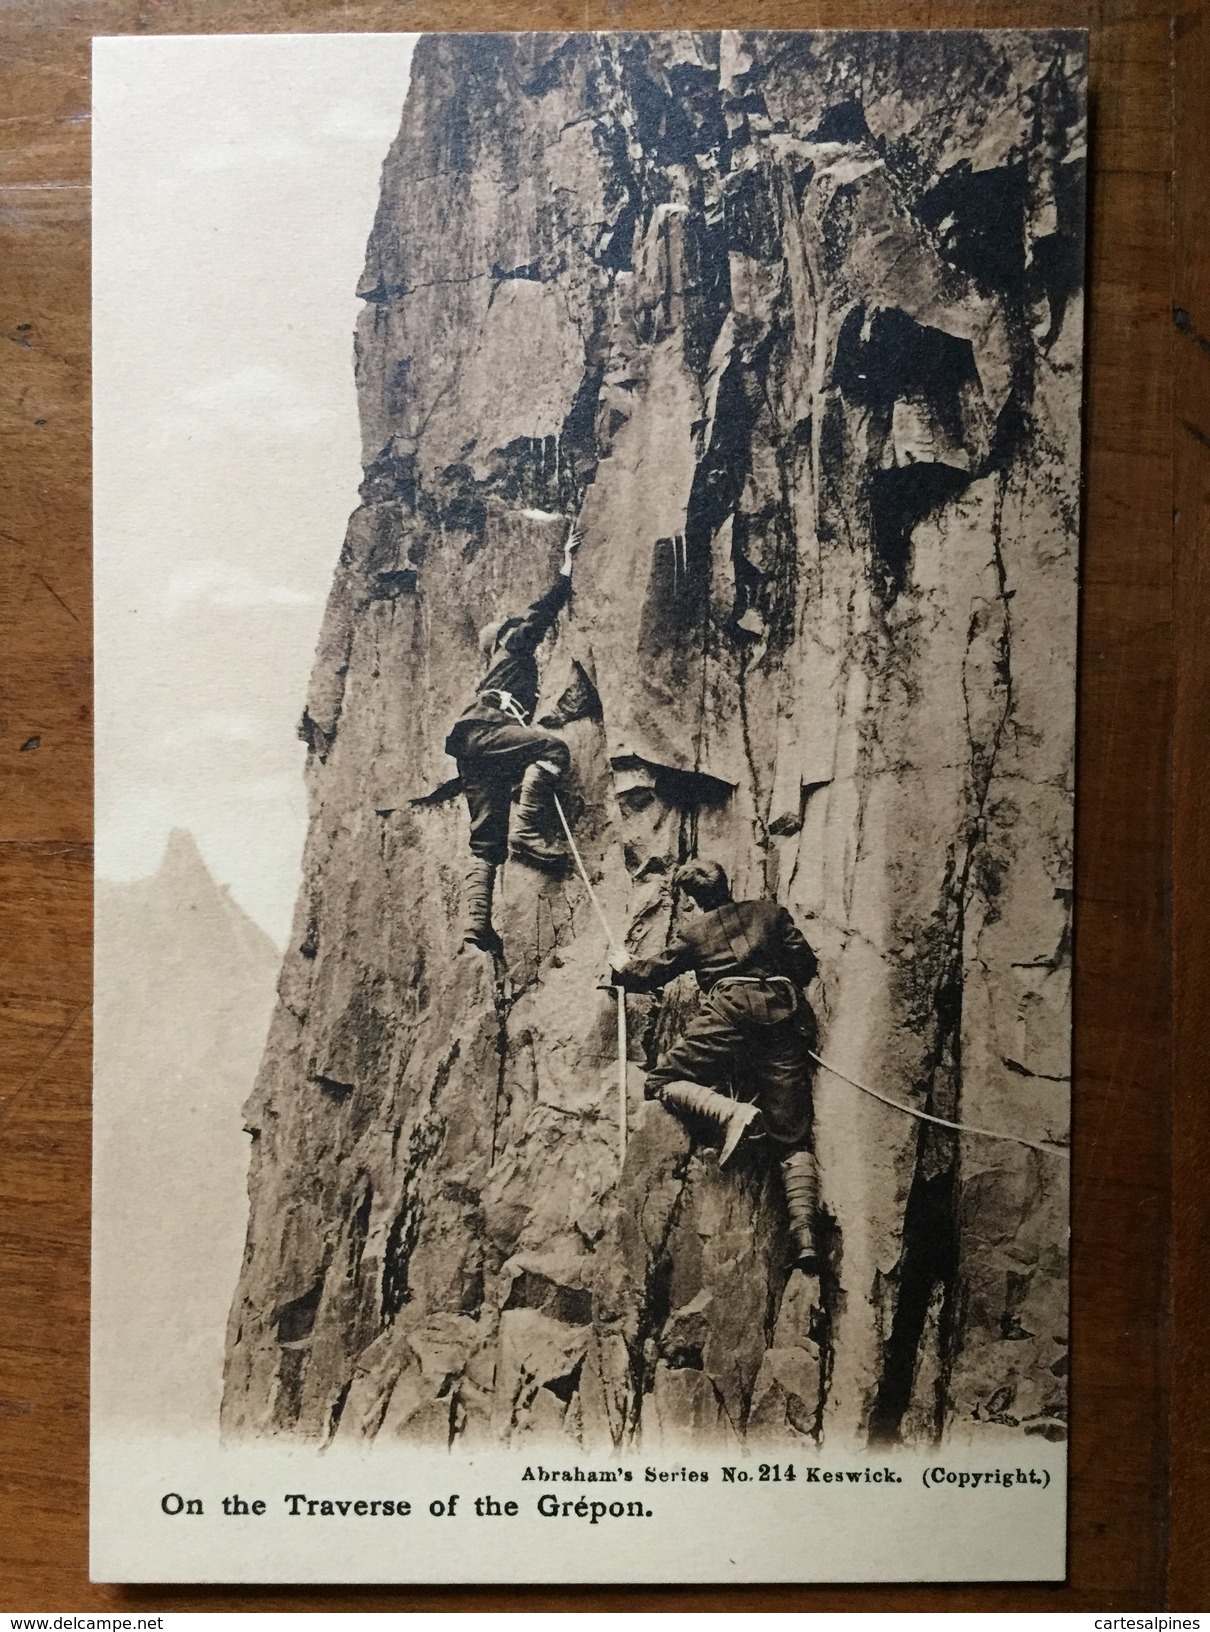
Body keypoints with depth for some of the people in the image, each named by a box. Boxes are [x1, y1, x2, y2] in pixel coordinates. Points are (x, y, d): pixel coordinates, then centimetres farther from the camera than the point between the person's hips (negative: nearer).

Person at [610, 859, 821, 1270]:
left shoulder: (695, 932, 18)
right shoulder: (770, 912, 23)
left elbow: (652, 973, 28)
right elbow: (806, 965, 18)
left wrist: (623, 967, 49)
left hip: (729, 1012, -4)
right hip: (783, 1020, 4)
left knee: (663, 1082, 9)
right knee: (793, 1136, 7)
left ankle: (732, 1112, -18)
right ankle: (804, 1229, -13)